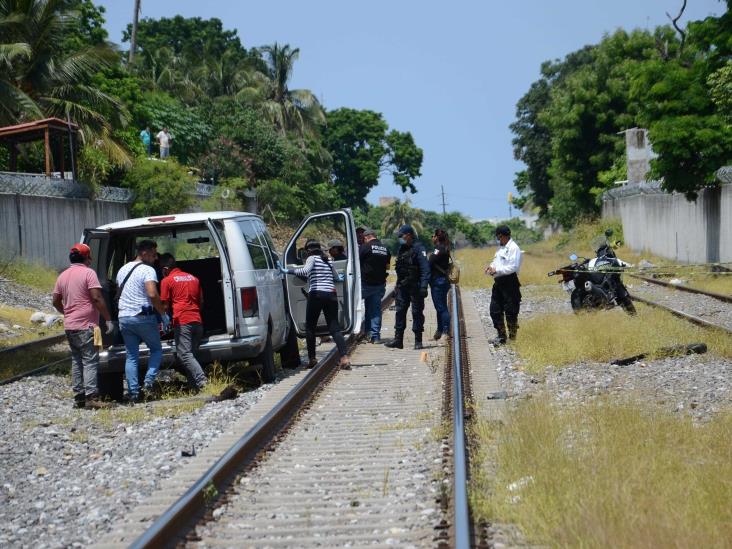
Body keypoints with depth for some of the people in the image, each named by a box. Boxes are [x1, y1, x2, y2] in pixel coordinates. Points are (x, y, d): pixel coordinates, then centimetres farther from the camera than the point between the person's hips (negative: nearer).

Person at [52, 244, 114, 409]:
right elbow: (97, 298, -16)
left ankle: (78, 397, 13)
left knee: (76, 361, 12)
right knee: (90, 362, -7)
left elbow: (56, 301, 17)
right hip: (86, 326, -7)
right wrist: (108, 319, -12)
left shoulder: (63, 276, 13)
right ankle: (91, 397, -13)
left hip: (70, 326, 7)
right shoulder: (88, 273, -8)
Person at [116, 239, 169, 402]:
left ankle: (134, 392, 4)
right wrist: (163, 314, -15)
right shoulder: (148, 270, -11)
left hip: (124, 317, 6)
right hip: (143, 317, -6)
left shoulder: (123, 269, 14)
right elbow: (152, 294, -24)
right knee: (156, 349, 12)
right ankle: (149, 382, -5)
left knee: (131, 356, 9)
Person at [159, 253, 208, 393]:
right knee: (191, 354, 11)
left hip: (182, 322, -6)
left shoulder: (167, 281, 3)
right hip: (197, 320, 6)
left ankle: (202, 381, -26)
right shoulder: (193, 278, 21)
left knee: (185, 355, -10)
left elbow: (165, 305, 6)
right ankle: (194, 385, 4)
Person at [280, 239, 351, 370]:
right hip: (331, 294, 5)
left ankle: (312, 359, 9)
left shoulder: (312, 258, 0)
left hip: (316, 295, -5)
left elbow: (305, 271, -18)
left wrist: (288, 271, -14)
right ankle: (344, 358, -15)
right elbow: (335, 275, 33)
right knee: (334, 327, 1)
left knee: (310, 327, 10)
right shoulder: (328, 261, 20)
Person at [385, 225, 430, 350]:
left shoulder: (418, 249, -10)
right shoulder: (402, 249, 13)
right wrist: (397, 286, 17)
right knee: (400, 311, 6)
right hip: (402, 287, 7)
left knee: (417, 312, 0)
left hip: (415, 287, -7)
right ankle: (398, 339, 10)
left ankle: (418, 341, 6)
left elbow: (425, 269, -16)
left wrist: (423, 286, -23)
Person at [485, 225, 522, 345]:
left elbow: (513, 267, -21)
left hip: (509, 282, -10)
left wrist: (497, 270, -21)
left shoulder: (513, 248, -14)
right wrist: (491, 266, 4)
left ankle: (512, 337, 9)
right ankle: (501, 336, 22)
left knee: (510, 312, -1)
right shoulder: (501, 248, 16)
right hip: (499, 282, 10)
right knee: (495, 310, 12)